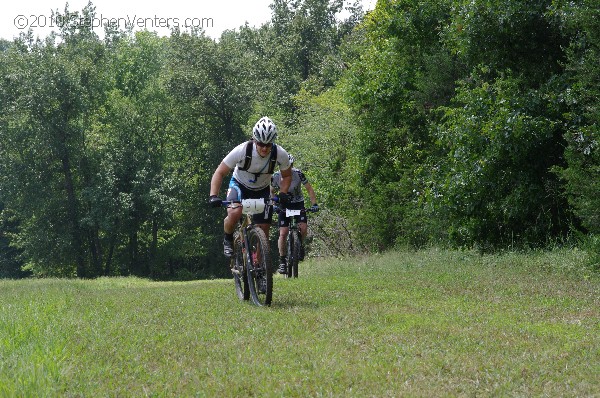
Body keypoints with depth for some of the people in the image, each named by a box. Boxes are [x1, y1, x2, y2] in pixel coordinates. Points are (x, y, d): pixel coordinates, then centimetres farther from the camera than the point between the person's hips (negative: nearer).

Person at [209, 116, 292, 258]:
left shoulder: (280, 154, -24)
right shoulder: (242, 151, -31)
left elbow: (286, 176, -4)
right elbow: (220, 173, -22)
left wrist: (284, 194, -22)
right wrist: (213, 196, -34)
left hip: (262, 190, 2)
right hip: (239, 185, -2)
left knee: (263, 229, -6)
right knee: (234, 213, -32)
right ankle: (228, 240, -2)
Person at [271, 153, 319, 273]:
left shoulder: (298, 174, -17)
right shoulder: (276, 177, -13)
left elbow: (309, 189, -11)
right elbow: (271, 192, 1)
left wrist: (314, 204, -21)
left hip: (298, 204, 0)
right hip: (284, 205, 0)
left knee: (303, 228, -21)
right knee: (283, 233, -11)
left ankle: (300, 245, 11)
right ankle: (282, 261, -2)